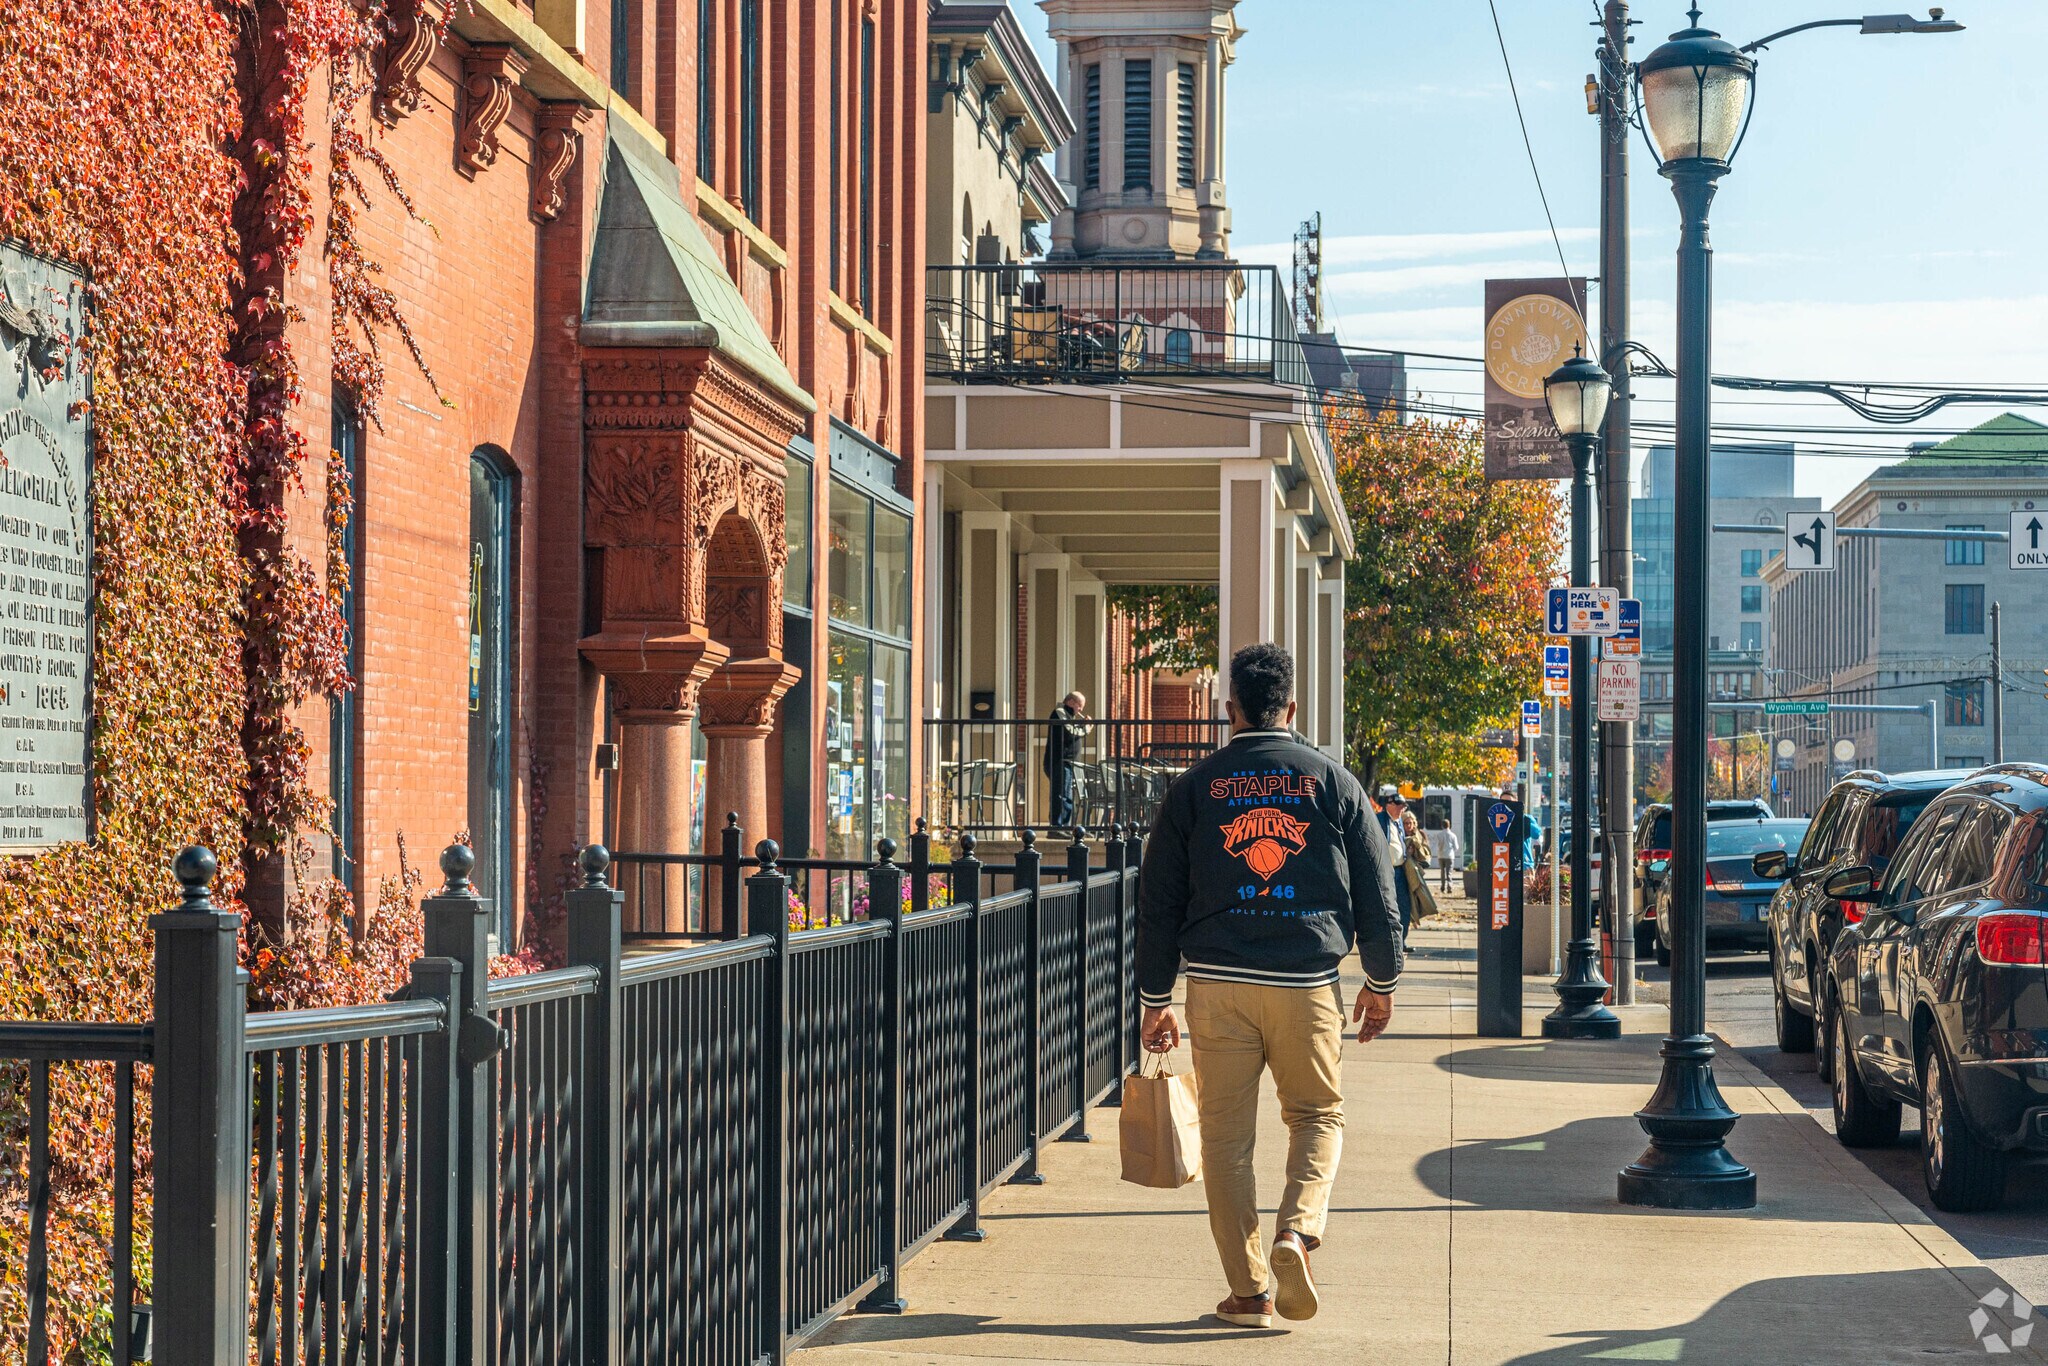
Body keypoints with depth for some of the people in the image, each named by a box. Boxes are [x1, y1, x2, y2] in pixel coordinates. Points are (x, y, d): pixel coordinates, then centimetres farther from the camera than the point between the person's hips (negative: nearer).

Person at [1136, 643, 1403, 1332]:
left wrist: (1156, 1000, 12)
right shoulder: (1334, 782, 4)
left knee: (1226, 1136, 7)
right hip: (1307, 984, 0)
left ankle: (1249, 1290, 6)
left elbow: (1158, 903, 5)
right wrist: (1381, 983, 18)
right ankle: (1297, 1231, -8)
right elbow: (1377, 892, 6)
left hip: (1218, 987, 0)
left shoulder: (1194, 787, 4)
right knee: (1318, 1114, 17)